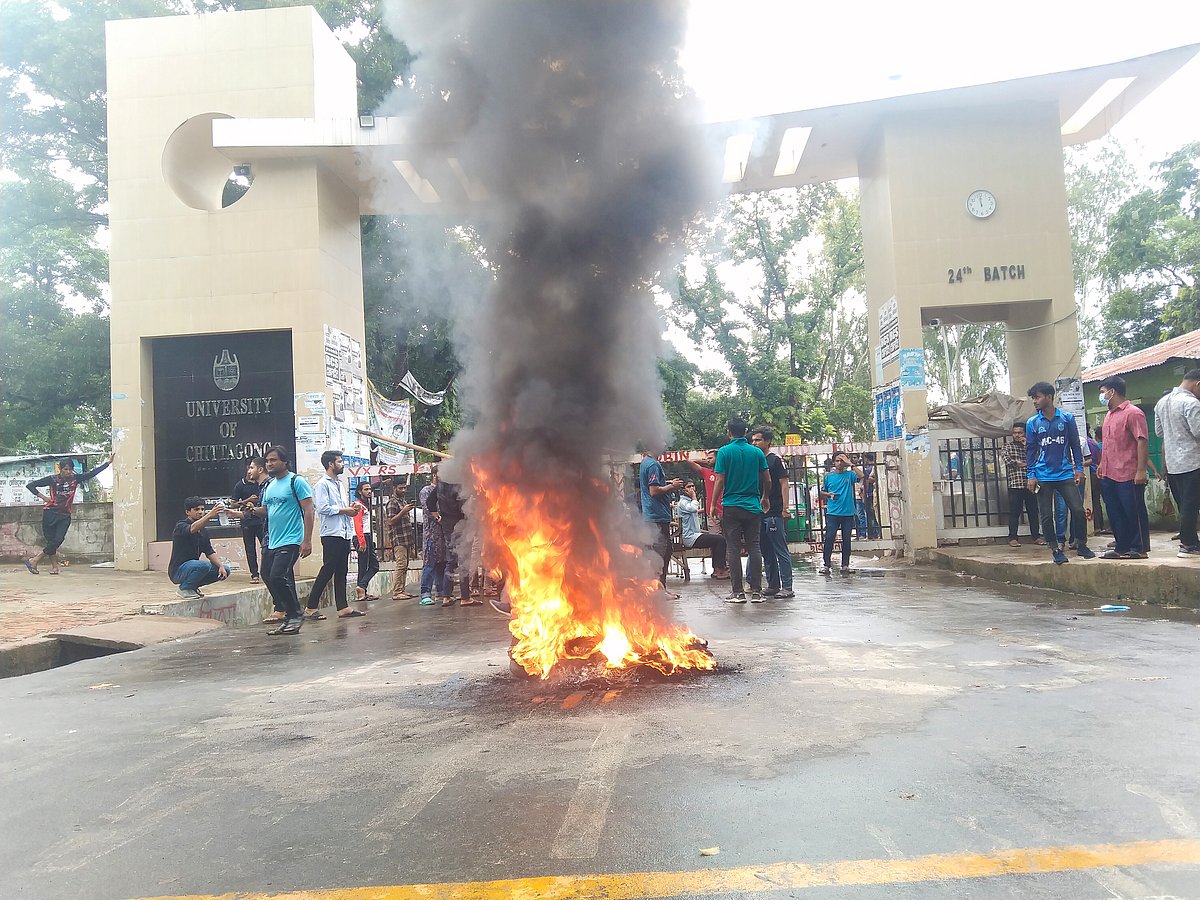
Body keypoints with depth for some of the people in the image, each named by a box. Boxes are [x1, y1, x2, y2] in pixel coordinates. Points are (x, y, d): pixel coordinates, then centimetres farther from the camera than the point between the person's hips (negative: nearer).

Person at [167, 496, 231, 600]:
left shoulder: (203, 531, 10)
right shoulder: (181, 526, -14)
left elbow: (210, 552, 7)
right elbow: (192, 529, -38)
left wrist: (221, 566, -10)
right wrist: (210, 514, -53)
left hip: (193, 567, 8)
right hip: (178, 571, -8)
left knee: (225, 571, -3)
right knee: (204, 565, -34)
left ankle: (192, 586, 11)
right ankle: (184, 589, -10)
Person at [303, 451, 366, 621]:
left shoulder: (338, 483, 21)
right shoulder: (322, 484, -7)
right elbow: (323, 508, -19)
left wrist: (351, 507, 8)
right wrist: (345, 510, -12)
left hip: (344, 534, 9)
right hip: (331, 534, -9)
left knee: (342, 572, 9)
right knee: (327, 570, -8)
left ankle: (343, 607, 12)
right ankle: (311, 608, -2)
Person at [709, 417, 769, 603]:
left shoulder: (724, 452, -5)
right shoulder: (757, 452, 4)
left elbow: (720, 481, -8)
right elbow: (767, 480, 8)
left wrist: (713, 504, 1)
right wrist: (765, 497, 26)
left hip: (731, 507, -3)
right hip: (753, 507, 3)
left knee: (734, 550, 1)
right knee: (754, 548, 5)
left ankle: (738, 592, 2)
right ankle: (756, 591, 6)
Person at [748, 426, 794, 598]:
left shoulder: (775, 460, -3)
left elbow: (784, 484, -8)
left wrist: (785, 508, -16)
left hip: (774, 514, -8)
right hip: (759, 513, 8)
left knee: (781, 551, -5)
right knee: (767, 552, 12)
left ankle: (787, 587, -3)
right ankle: (773, 585, 19)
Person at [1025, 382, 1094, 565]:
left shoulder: (1067, 419, 2)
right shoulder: (1032, 423, 3)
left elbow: (1075, 445, 7)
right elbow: (1030, 450, 5)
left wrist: (1079, 468, 2)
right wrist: (1031, 475, 0)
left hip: (1065, 474, 0)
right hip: (1043, 476, 0)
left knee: (1078, 510, -4)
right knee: (1046, 515, 1)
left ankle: (1081, 545, 14)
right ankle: (1055, 549, 13)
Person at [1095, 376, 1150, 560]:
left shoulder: (1133, 413, -11)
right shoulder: (1109, 415, 16)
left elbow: (1142, 442, -17)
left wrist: (1141, 470, -22)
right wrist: (1102, 464, 20)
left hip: (1128, 476, -9)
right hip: (1109, 475, 9)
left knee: (1134, 513, 1)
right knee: (1115, 514, 12)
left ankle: (1139, 549, 9)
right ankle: (1122, 548, 20)